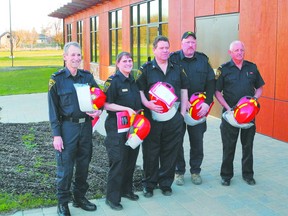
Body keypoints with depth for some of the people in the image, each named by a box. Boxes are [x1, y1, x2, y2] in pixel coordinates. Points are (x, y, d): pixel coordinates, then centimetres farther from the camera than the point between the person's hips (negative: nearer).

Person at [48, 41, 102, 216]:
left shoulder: (87, 76, 5)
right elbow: (53, 109, -6)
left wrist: (99, 110, -6)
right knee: (65, 166, 0)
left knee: (83, 164, 14)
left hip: (86, 125, 4)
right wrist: (56, 134, -10)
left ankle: (80, 197, 31)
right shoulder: (57, 79, -6)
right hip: (67, 126, -4)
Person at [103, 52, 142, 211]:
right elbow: (106, 104, -15)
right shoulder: (113, 81, -10)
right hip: (117, 127, -7)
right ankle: (112, 198, 7)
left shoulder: (133, 81, 12)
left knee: (131, 160, 15)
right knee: (118, 161, -5)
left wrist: (139, 110, 6)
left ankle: (126, 190, 32)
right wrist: (126, 109, -21)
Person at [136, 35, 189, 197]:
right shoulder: (146, 69, 1)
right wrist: (147, 104, -19)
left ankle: (166, 183, 24)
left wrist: (182, 112, 8)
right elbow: (139, 90, -1)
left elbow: (184, 90, 15)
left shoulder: (177, 69, 11)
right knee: (151, 152, 6)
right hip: (152, 117, -3)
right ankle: (149, 184, 21)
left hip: (174, 118, 3)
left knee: (170, 152, 9)